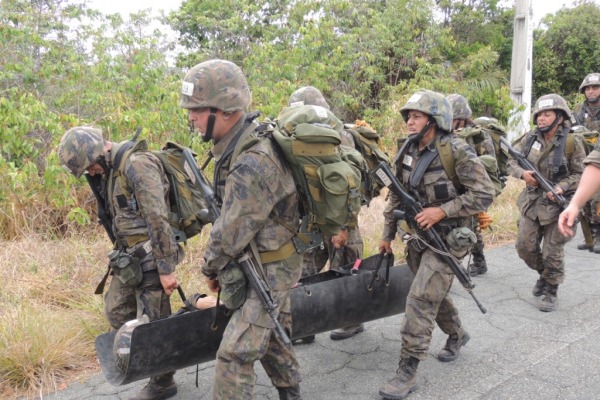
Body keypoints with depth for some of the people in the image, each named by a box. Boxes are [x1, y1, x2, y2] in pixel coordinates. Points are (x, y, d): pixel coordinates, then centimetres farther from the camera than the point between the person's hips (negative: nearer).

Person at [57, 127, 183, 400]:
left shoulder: (137, 164, -19)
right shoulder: (112, 171, 11)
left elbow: (158, 219, -23)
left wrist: (166, 268, -22)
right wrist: (121, 255, 22)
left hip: (150, 258, -10)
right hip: (129, 258, 10)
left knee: (152, 322, 2)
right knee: (117, 312, 17)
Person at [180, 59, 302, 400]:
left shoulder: (252, 164, -30)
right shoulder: (249, 136, 1)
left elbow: (231, 233, -22)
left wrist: (211, 268, -3)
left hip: (269, 269, -9)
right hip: (266, 263, 9)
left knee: (234, 355, -5)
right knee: (271, 334, 24)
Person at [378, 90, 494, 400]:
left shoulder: (457, 152, -17)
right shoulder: (407, 153, 3)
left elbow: (484, 194, -17)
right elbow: (396, 197, 11)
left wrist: (442, 210, -24)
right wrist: (388, 234, 12)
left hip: (446, 239, -7)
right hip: (417, 237, 7)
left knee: (420, 300, -11)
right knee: (433, 294, 22)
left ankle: (407, 372, 0)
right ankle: (457, 334, 49)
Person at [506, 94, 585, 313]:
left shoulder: (572, 142, -11)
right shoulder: (530, 138, 0)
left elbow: (580, 174, -5)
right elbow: (512, 160, 7)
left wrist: (562, 187, -23)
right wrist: (522, 173, -14)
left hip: (557, 204, -4)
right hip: (531, 202, 4)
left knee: (552, 252, 2)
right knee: (525, 247, 8)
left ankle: (551, 292, 21)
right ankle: (543, 274, 36)